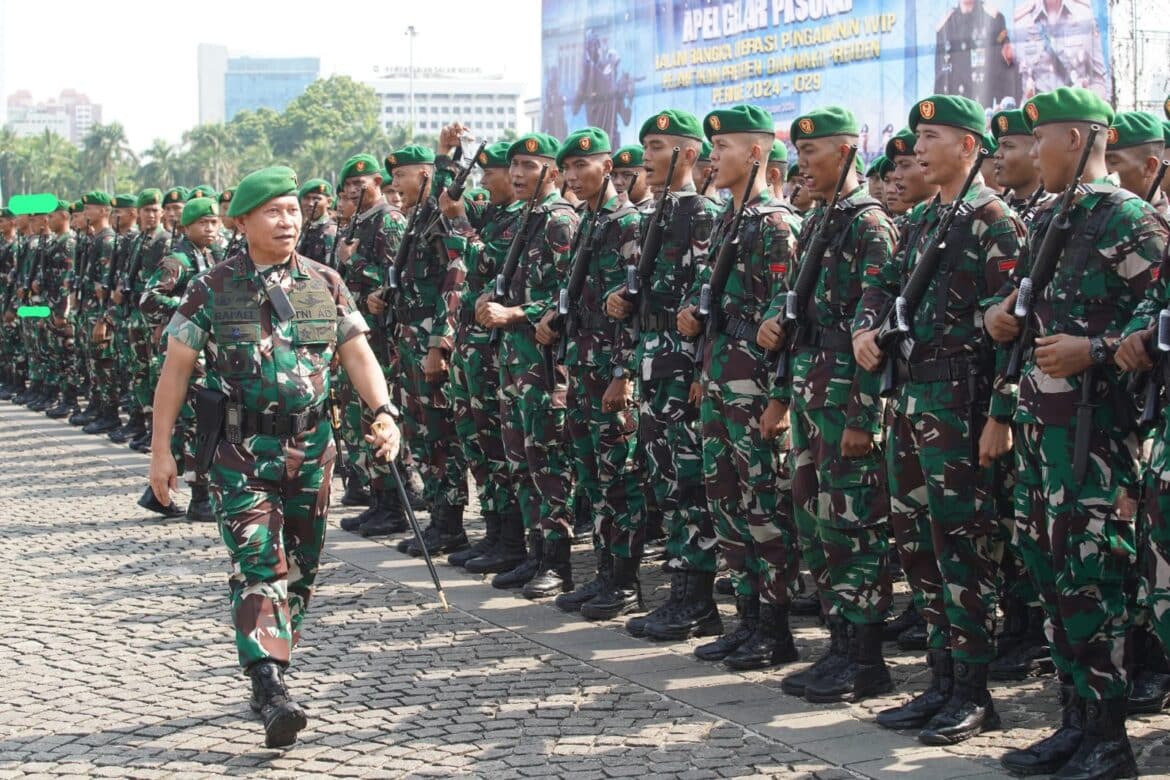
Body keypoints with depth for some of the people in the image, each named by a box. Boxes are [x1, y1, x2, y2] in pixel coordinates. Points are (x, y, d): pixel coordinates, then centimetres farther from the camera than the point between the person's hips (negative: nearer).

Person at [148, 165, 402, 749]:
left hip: (311, 449, 4)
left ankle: (271, 674, 27)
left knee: (300, 570, 11)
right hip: (241, 452, -4)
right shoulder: (213, 289, -2)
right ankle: (270, 692, -21)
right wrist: (161, 450, -3)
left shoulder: (326, 284, 6)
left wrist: (384, 412, -13)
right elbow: (176, 368, 0)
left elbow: (357, 354, 5)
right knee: (259, 567, -14)